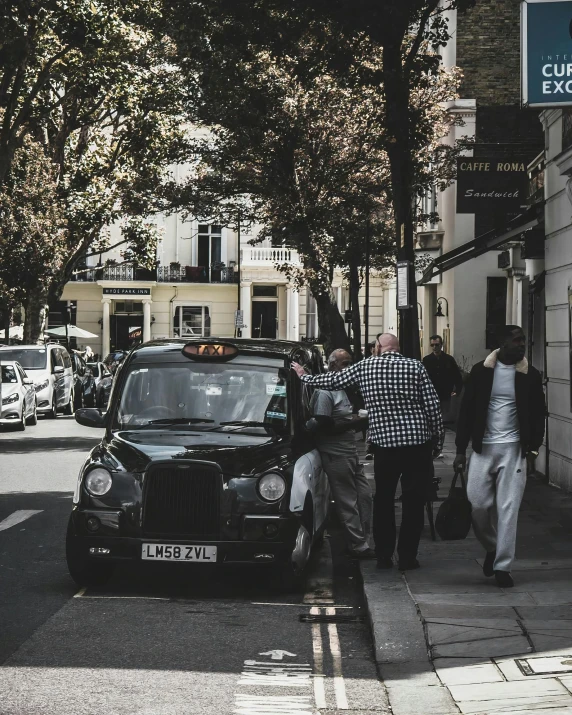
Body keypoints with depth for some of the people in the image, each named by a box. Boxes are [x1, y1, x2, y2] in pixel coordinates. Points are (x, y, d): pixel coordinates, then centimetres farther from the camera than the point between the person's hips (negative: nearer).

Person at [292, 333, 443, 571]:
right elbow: (432, 406, -4)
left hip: (384, 444, 1)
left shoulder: (365, 366, 1)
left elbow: (332, 381, 9)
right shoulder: (415, 367, -2)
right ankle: (407, 557, 6)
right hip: (418, 443, -1)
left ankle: (384, 556, 17)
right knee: (414, 502, 6)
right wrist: (438, 440, 6)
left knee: (383, 500, 15)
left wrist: (304, 376, 26)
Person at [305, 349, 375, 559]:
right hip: (336, 454, -10)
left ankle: (360, 539, 17)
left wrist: (359, 419, 6)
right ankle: (359, 545, 1)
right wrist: (355, 423, -17)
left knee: (364, 494, 9)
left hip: (350, 451, 10)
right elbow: (325, 427, -19)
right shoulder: (325, 392, -14)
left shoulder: (342, 389, 16)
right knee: (348, 502, -4)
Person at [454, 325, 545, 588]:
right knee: (477, 505, -1)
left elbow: (537, 415, 6)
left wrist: (533, 448, -6)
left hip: (514, 449, 0)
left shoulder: (530, 376, 2)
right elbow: (466, 411, 3)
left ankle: (502, 566, 5)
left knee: (508, 509, -2)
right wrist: (461, 450, 1)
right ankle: (491, 548, 26)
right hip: (483, 448, 0)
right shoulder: (481, 371, 1)